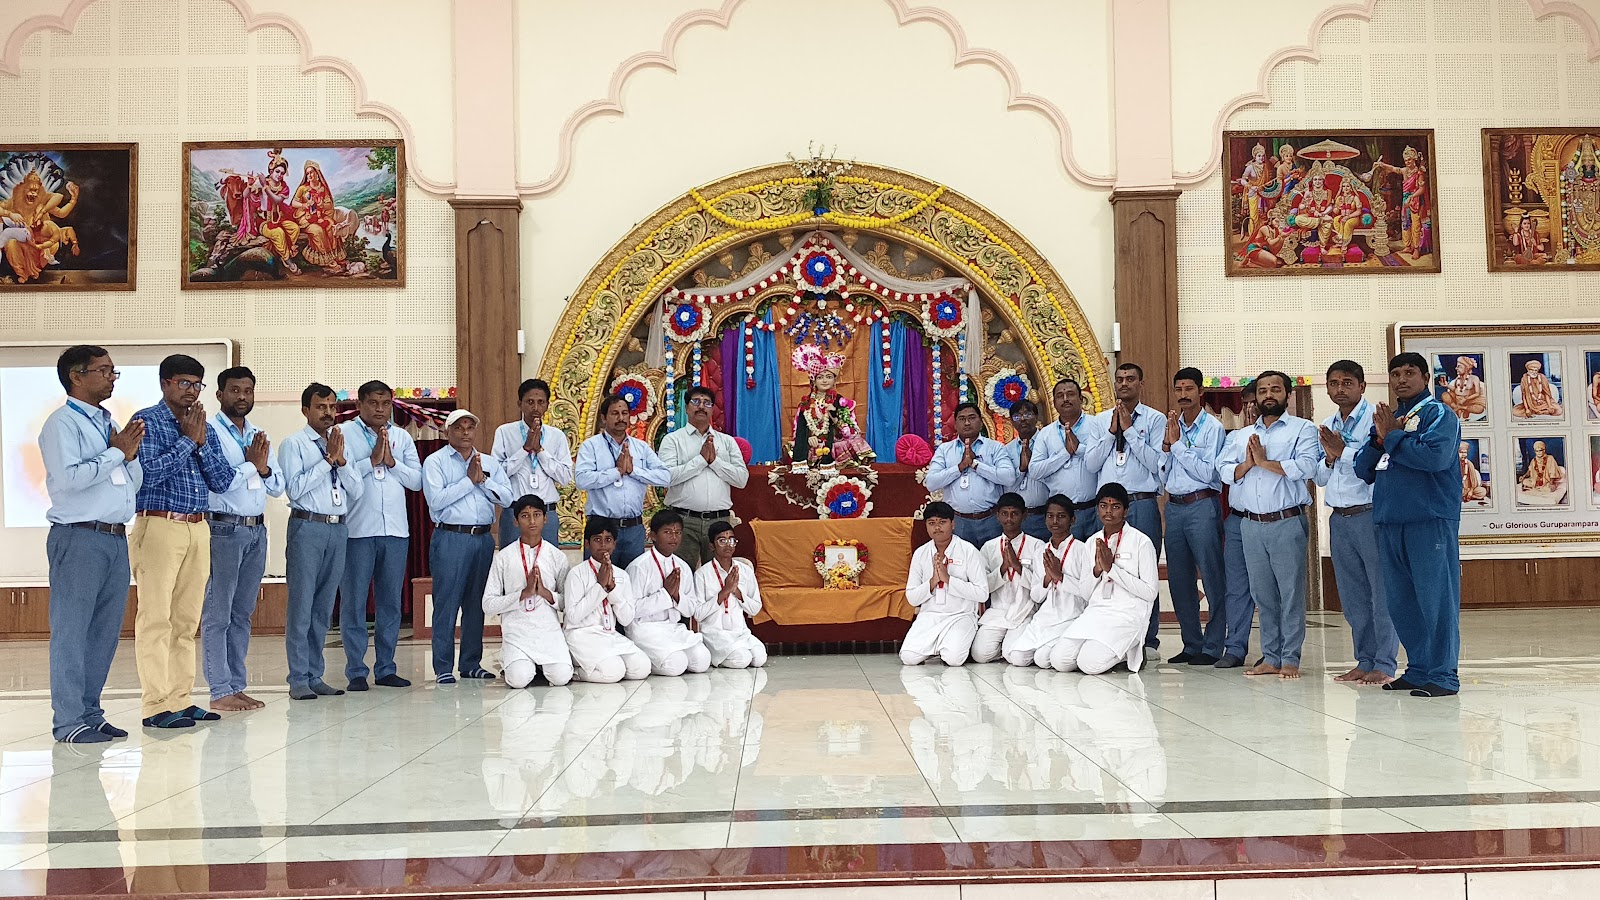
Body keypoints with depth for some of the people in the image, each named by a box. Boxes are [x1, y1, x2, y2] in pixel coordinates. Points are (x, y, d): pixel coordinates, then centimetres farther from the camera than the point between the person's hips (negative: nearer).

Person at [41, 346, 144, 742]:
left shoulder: (110, 424, 18)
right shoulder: (62, 423, -5)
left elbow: (135, 484, 18)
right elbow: (68, 477, -19)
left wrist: (130, 454, 0)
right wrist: (117, 452, -11)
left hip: (116, 537, 8)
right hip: (78, 537, -8)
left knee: (105, 632, 10)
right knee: (71, 632, -3)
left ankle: (90, 714, 18)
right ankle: (69, 722, 1)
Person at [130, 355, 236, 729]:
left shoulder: (205, 428, 15)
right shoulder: (147, 421, -1)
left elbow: (223, 480, 8)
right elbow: (149, 472, -15)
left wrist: (201, 443, -3)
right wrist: (187, 440, -9)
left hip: (198, 530, 6)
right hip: (159, 526, -6)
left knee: (187, 620, 8)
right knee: (156, 618, -6)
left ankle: (180, 699, 13)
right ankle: (156, 705, -5)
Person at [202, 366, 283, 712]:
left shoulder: (259, 436, 17)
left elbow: (277, 487, 13)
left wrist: (263, 467, -6)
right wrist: (252, 464, -8)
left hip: (256, 530, 7)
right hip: (223, 529, -7)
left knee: (243, 612, 11)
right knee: (217, 614, -3)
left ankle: (237, 686, 16)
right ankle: (220, 691, 0)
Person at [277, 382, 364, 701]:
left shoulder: (341, 442, 15)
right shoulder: (294, 444, -1)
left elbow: (357, 491, 8)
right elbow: (294, 488, -13)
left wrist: (341, 459, -6)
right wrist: (328, 460, -11)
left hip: (338, 529, 6)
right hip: (307, 527, -5)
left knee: (324, 607, 10)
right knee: (301, 606, -4)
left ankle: (315, 676, 17)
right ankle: (298, 680, 1)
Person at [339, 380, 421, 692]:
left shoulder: (402, 437, 14)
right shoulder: (344, 433, 1)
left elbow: (416, 480, 7)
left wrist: (391, 461, -6)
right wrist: (372, 459, -12)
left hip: (395, 529, 4)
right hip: (358, 529, -4)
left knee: (391, 602, 8)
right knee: (354, 602, -1)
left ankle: (385, 669, 16)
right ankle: (356, 671, 6)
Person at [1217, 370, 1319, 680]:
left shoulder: (1302, 429, 3)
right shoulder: (1241, 435, 19)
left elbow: (1306, 467, -13)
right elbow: (1224, 471, 9)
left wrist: (1264, 461, -9)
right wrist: (1247, 463, -9)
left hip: (1287, 522, -5)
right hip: (1251, 524, 5)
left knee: (1291, 592, -3)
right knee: (1263, 594, 8)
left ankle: (1290, 659, 2)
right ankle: (1270, 657, 15)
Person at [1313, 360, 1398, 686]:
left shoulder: (1375, 419, -5)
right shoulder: (1326, 427, 16)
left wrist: (1344, 451, -14)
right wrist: (1330, 458, -1)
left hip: (1370, 515, -7)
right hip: (1339, 519, 7)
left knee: (1382, 592, -4)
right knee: (1353, 597, 11)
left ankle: (1384, 665, 0)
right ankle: (1365, 661, 19)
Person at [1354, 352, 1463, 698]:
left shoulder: (1438, 414, 1)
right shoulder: (1385, 418, 20)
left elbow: (1436, 456, -18)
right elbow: (1363, 470, 14)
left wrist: (1392, 438, -7)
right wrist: (1380, 438, -3)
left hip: (1431, 521, -7)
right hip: (1389, 523, 7)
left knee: (1436, 599, -6)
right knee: (1400, 603, 10)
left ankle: (1443, 675, -1)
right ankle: (1418, 669, 20)